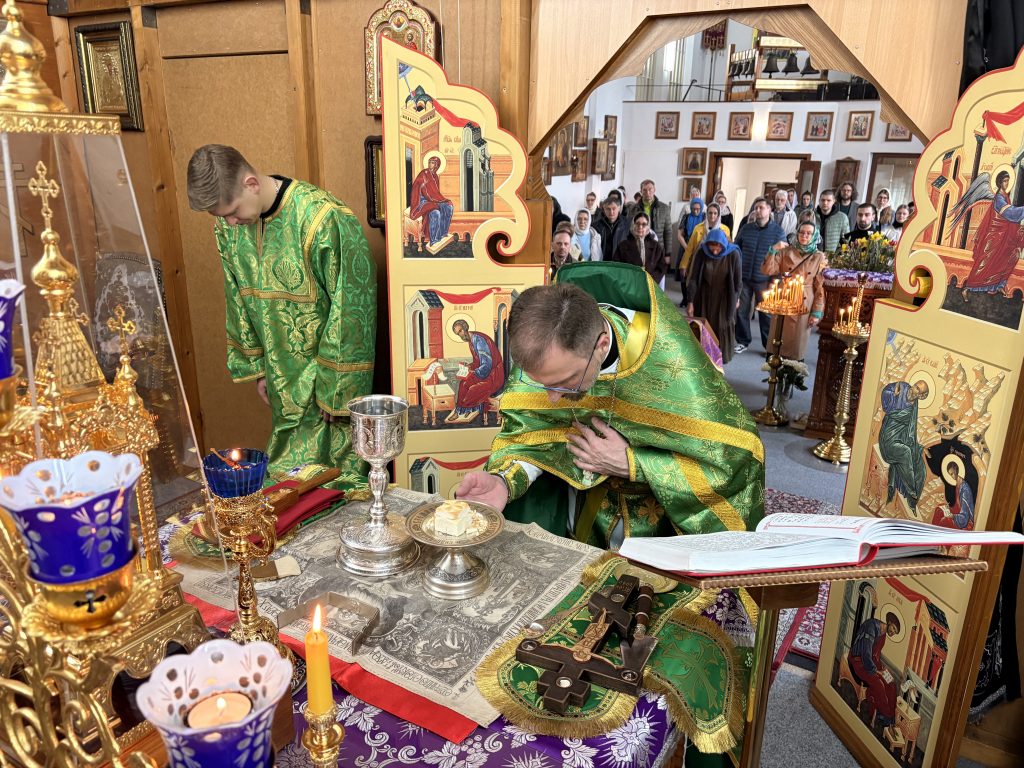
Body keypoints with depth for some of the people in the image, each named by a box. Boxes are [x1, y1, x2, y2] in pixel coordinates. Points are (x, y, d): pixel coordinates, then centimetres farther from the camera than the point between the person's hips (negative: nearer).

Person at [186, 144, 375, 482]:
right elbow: (239, 299, 12)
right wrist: (256, 366, 12)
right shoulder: (229, 225, -1)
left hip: (329, 370, -6)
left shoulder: (323, 219, -23)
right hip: (283, 381, 6)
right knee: (285, 475, 17)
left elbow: (351, 309, -20)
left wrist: (336, 388, -15)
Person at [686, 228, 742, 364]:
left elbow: (738, 279, -9)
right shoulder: (701, 253, -19)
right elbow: (693, 278, -15)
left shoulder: (733, 254, -22)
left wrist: (736, 298, 1)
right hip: (704, 296, 1)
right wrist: (690, 301, -16)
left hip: (724, 297, -1)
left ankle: (721, 356, 25)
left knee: (722, 326, 9)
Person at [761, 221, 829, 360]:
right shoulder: (786, 252, 3)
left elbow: (821, 288, -2)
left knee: (796, 342, 6)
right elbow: (767, 270, -5)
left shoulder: (819, 258, -1)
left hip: (803, 306, -1)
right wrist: (773, 251, -18)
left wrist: (817, 312, -6)